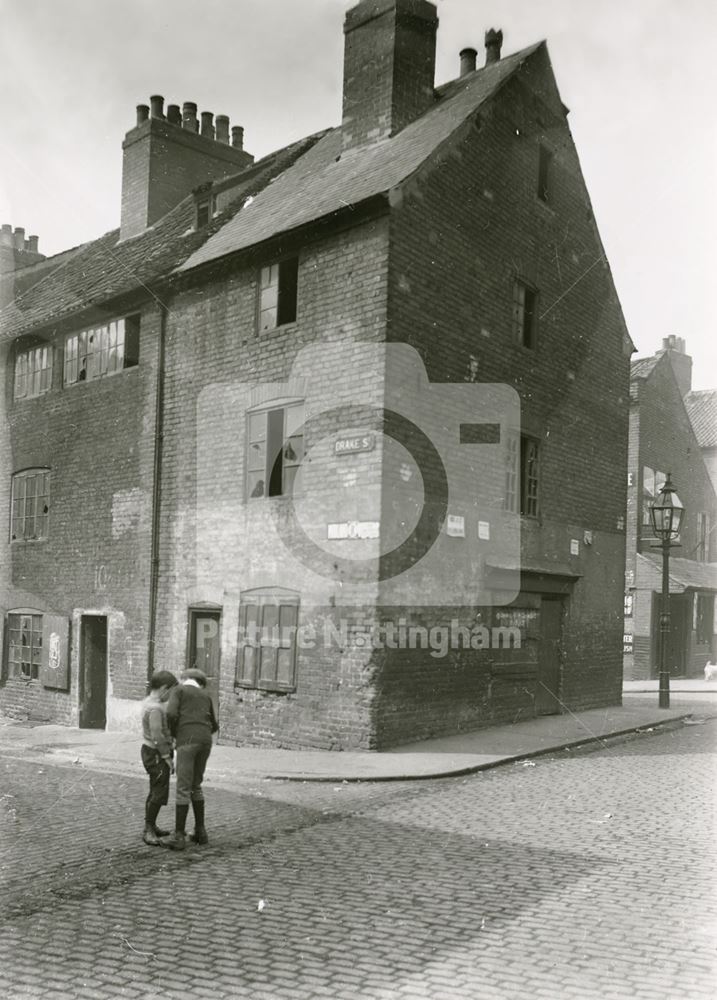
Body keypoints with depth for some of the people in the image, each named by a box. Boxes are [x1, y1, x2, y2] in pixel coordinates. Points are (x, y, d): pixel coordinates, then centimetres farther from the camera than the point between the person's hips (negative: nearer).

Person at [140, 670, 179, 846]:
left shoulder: (149, 702, 8)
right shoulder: (155, 708, -23)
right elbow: (157, 736, -26)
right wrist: (167, 758, -20)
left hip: (151, 751, 11)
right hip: (156, 754, -11)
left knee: (156, 791, 20)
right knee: (160, 793, -10)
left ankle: (151, 827, 31)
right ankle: (149, 831, -5)